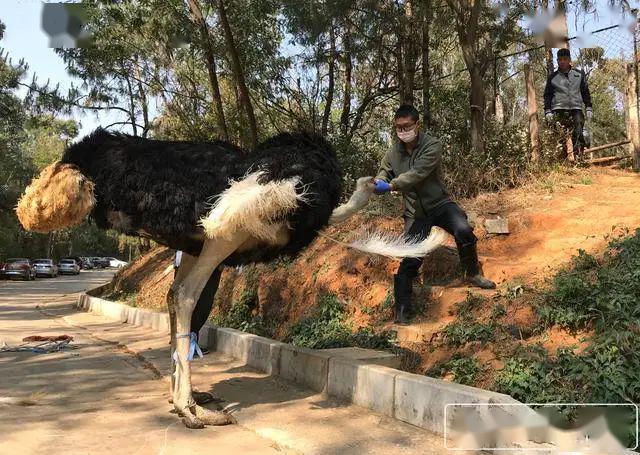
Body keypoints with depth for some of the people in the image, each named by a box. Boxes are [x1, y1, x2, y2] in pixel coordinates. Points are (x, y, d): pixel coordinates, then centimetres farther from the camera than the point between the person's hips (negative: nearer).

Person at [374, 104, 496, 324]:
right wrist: (379, 181, -13)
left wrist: (390, 186, -37)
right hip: (415, 211, 2)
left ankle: (473, 274, 1)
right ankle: (402, 310, 7)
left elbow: (417, 173, -28)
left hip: (439, 203, -2)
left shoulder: (432, 145, -15)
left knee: (463, 231, -28)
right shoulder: (393, 151, -1)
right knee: (410, 259, -2)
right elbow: (384, 171, 12)